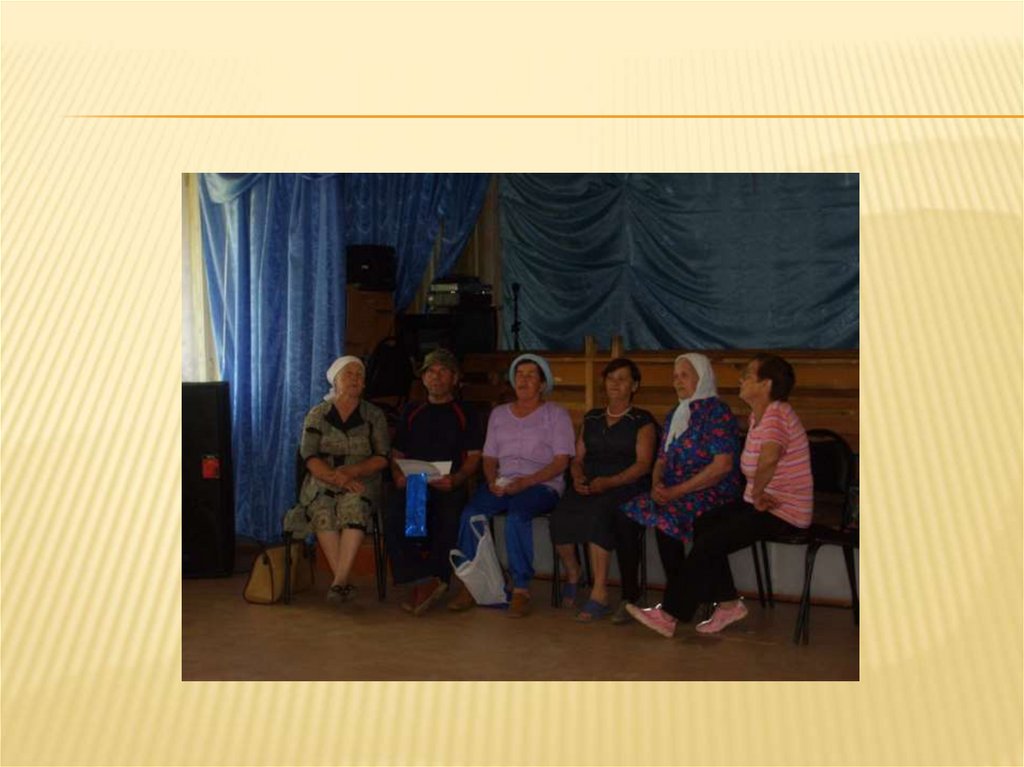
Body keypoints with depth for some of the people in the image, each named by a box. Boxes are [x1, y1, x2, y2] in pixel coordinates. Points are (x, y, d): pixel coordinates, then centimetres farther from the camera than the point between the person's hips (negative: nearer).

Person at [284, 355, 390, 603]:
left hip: (361, 482, 0)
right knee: (322, 510, -34)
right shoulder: (317, 414, 10)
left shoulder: (373, 415, 10)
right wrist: (337, 478, -19)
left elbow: (382, 459, 3)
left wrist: (353, 471, -15)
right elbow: (310, 458, -1)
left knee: (354, 505, -36)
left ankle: (339, 581, -41)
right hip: (323, 482, 0)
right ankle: (344, 582, -34)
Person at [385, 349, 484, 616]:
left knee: (449, 518, -32)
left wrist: (455, 479, -14)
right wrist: (399, 476, 1)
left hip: (450, 487, -2)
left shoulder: (465, 414, 15)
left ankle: (424, 583, -23)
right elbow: (396, 453, 23)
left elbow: (474, 457, 5)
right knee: (395, 516, -30)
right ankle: (428, 582, -32)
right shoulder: (411, 412, 25)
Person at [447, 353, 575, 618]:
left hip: (541, 485, -4)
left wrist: (526, 482, -16)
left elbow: (561, 462, -2)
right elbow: (489, 458, 18)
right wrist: (492, 481, -5)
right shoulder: (499, 414, 21)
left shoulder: (556, 414, 7)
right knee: (470, 513, -27)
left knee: (517, 515, -37)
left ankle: (521, 589, -28)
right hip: (501, 484, 4)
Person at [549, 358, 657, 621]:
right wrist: (578, 477, -5)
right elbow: (577, 458, 19)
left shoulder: (642, 421, 8)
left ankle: (600, 594, -35)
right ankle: (572, 573, 0)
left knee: (597, 514, -37)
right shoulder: (591, 419, 24)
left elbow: (643, 464, -4)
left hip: (626, 487, -4)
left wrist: (608, 482, -18)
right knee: (560, 517, -28)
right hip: (588, 486, 4)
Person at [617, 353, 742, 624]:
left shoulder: (716, 411, -5)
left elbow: (723, 465, -15)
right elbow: (662, 460, 21)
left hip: (714, 494, -7)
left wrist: (677, 491, -17)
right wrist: (657, 485, -4)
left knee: (666, 518, -34)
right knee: (626, 513, -18)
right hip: (673, 493, 7)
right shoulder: (674, 416, 20)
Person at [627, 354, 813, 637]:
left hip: (785, 512, -9)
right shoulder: (757, 415, 12)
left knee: (711, 542, -14)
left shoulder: (777, 414, -20)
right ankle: (729, 603, 6)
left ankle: (670, 614, -5)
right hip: (762, 504, 9)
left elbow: (769, 458, -40)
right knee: (703, 526, -1)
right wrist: (756, 495, -5)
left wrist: (757, 494, -25)